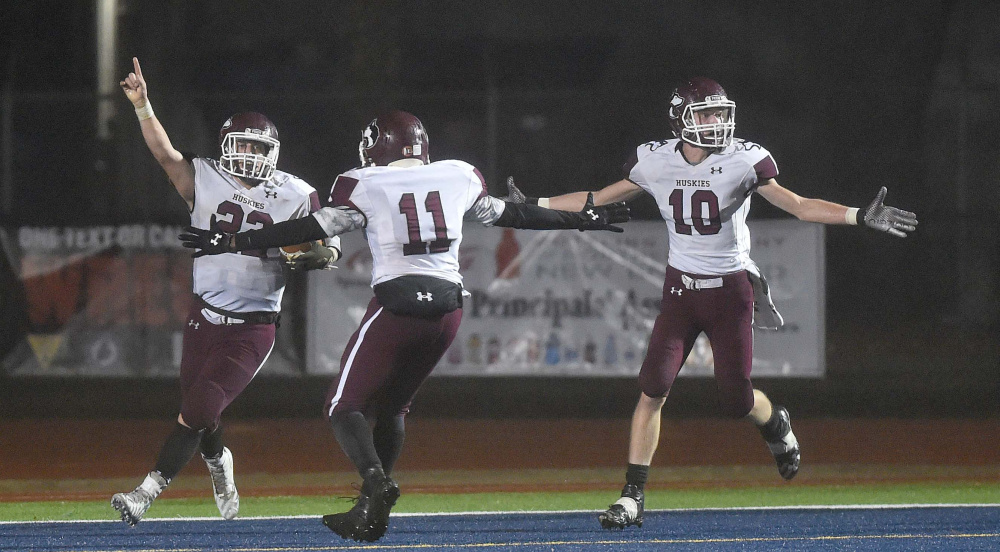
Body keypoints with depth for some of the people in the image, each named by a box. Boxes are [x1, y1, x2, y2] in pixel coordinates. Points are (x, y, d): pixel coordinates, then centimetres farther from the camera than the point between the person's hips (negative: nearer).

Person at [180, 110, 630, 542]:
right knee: (390, 406, 21)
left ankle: (376, 481, -26)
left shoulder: (366, 186, -2)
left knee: (345, 407, 1)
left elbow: (315, 229, -7)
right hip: (447, 305, 5)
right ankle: (372, 512, 18)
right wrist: (582, 220, 36)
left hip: (397, 304, -5)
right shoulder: (458, 177, 11)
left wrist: (233, 243, -3)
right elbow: (506, 215, 21)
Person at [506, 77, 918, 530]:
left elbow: (798, 206, -10)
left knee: (736, 399, 1)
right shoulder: (655, 162, -3)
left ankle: (776, 425, 39)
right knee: (653, 388, -10)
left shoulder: (743, 162, -11)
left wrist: (859, 216, -22)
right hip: (681, 288, 2)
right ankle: (632, 496, -5)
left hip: (731, 289, -2)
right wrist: (535, 205, 10)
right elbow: (599, 199, 10)